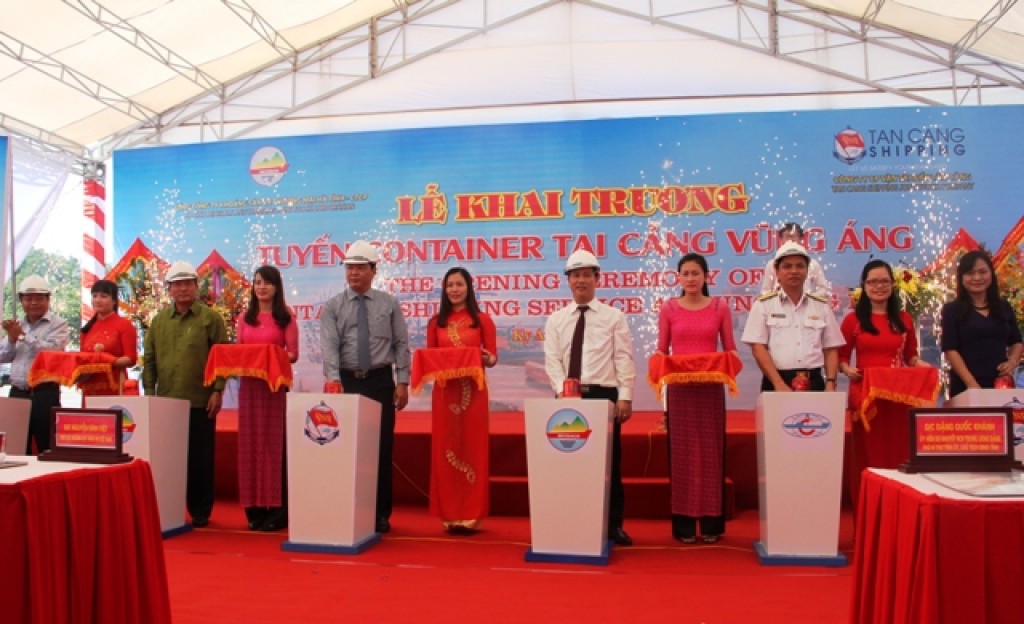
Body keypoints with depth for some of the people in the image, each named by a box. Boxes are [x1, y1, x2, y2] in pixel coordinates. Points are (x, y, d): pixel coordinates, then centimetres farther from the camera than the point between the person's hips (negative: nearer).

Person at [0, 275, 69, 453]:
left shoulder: (58, 324, -1)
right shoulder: (16, 325, 17)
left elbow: (51, 350, -18)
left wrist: (23, 335, -12)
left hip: (45, 394, -6)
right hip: (17, 393, 6)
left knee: (48, 448, -4)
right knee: (16, 449, 10)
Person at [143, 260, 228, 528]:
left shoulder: (210, 318, 1)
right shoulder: (159, 320, 12)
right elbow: (149, 359, 12)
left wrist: (217, 390, -10)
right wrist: (149, 391, 4)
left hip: (201, 401, -3)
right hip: (166, 401, 3)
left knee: (200, 458, 3)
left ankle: (201, 511, 14)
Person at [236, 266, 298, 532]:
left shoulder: (286, 317, 1)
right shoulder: (244, 318, 12)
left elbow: (293, 354, -4)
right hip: (249, 385, 4)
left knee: (274, 443, -2)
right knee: (249, 444, 5)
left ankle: (277, 511, 3)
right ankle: (254, 509, 13)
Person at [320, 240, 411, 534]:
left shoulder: (389, 304, 4)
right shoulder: (332, 306, 2)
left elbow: (401, 345, 3)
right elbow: (329, 345, -10)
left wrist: (402, 382, -5)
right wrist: (333, 378, -25)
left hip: (380, 381, 0)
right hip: (346, 381, 0)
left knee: (381, 448, 3)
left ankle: (380, 515, 14)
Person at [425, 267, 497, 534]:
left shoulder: (483, 320, 3)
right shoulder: (436, 322, 10)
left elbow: (492, 358, 1)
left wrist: (487, 358, -20)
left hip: (473, 392, -2)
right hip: (444, 392, 2)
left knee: (472, 449, 0)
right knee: (444, 449, 3)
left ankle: (471, 515, 6)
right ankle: (449, 514, 12)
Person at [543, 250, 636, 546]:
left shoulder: (614, 317, 6)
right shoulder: (555, 320, 11)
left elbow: (624, 359, 0)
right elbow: (552, 361, 3)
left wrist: (625, 397, -9)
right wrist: (563, 390, -13)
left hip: (605, 394, -1)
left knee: (609, 462, 3)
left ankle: (613, 526, 13)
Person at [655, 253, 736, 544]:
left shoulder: (720, 307, 4)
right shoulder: (668, 308, 3)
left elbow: (730, 349, 4)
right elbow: (661, 350, 4)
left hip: (711, 388, 1)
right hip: (679, 388, 0)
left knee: (710, 451, 4)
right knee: (681, 452, 3)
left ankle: (711, 523, 14)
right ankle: (684, 524, 10)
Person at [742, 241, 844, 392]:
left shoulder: (822, 306, 12)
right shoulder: (763, 304, 1)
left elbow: (830, 349, 13)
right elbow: (758, 348, -5)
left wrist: (830, 383, -2)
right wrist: (779, 385, -14)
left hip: (813, 382, 3)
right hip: (776, 383, -3)